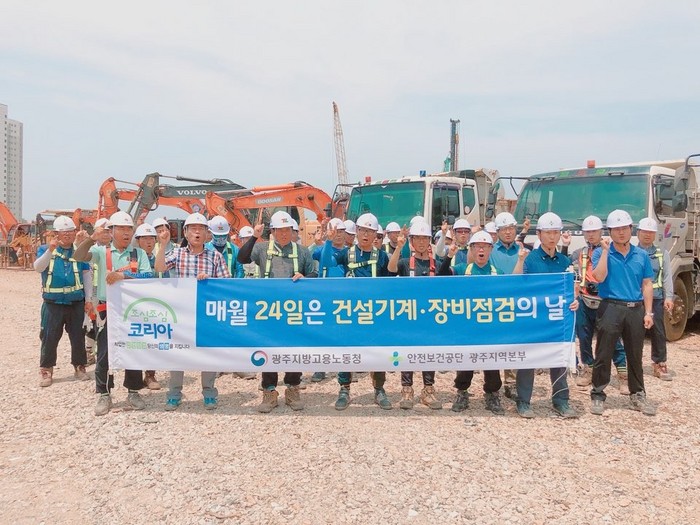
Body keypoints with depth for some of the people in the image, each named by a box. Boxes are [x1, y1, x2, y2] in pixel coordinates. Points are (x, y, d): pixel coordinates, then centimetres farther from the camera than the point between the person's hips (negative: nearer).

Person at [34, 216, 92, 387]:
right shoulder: (45, 249, 1)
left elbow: (86, 275, 8)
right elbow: (38, 267, -18)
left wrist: (89, 299, 3)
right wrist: (50, 250, -33)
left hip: (76, 302, 2)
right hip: (53, 302, -1)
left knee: (78, 336, 8)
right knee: (50, 337, 1)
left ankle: (79, 367, 22)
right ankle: (46, 370, 12)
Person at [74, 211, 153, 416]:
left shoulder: (139, 253, 5)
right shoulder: (101, 251, 3)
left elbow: (148, 277, -7)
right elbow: (79, 256, -14)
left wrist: (123, 275, -20)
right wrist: (90, 239, -33)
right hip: (108, 309, -1)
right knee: (104, 353, 2)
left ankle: (133, 392, 22)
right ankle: (104, 395, 15)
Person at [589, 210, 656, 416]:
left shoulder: (641, 255, 10)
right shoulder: (601, 253, 0)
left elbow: (647, 285, 9)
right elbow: (599, 277, -15)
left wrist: (648, 312, 3)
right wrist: (605, 251, -16)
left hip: (636, 310, 3)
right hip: (610, 308, -3)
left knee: (635, 356, 12)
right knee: (603, 355, 0)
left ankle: (638, 396, 23)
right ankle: (597, 395, 10)